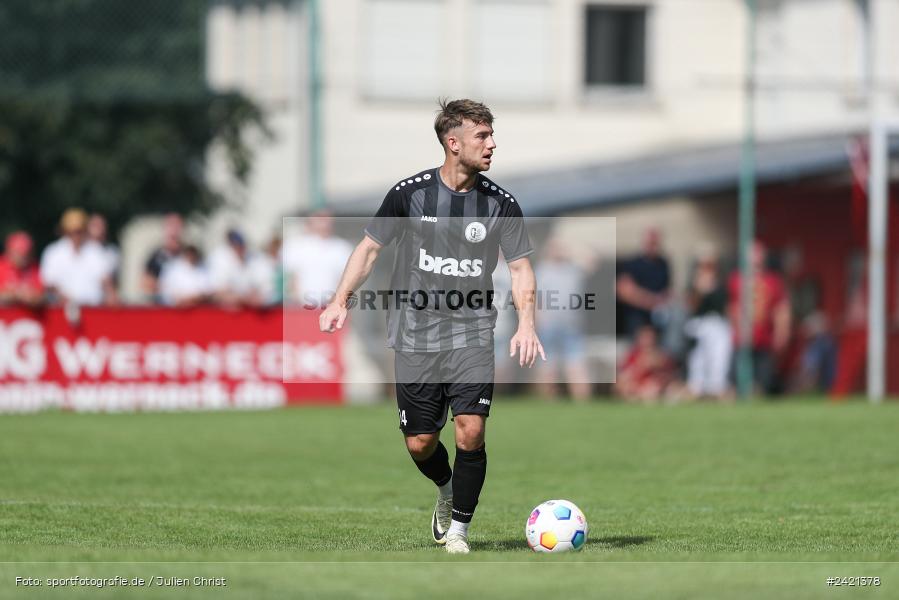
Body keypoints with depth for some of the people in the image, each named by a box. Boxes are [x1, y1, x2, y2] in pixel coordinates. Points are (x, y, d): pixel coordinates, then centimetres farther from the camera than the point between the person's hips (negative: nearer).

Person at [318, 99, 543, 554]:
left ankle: (458, 529, 2)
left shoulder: (500, 204, -2)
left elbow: (520, 266, 1)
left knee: (470, 432, -15)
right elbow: (370, 247, 6)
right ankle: (447, 491, 37)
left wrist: (526, 323, -15)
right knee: (420, 443, 3)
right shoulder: (410, 193, -4)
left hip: (472, 333, 0)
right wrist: (340, 300, -5)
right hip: (416, 336, 0)